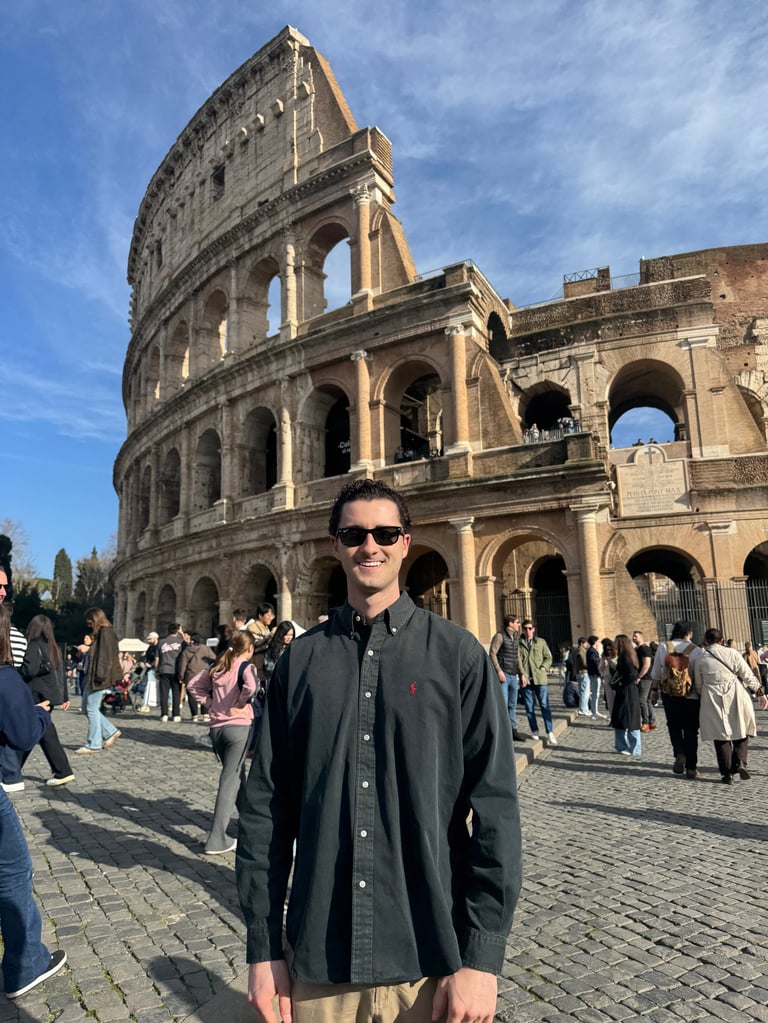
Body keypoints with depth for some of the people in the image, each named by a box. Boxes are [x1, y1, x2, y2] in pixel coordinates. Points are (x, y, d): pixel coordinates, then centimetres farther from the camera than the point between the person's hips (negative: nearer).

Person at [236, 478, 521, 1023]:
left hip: (431, 962, -1)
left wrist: (480, 958, -9)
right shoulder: (301, 660, -1)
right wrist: (263, 949, 2)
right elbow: (266, 808, 1)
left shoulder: (458, 654, -7)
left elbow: (495, 809, -7)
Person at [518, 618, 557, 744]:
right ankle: (534, 731, 17)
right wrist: (522, 674, -12)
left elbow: (548, 657, 12)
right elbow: (518, 660, 0)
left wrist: (543, 668, -5)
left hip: (540, 678, 0)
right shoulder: (519, 644, 6)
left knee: (544, 705, -4)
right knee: (529, 707, 6)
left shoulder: (541, 642, 10)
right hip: (526, 679, 0)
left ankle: (550, 733, -1)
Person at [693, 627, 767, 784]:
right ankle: (740, 762, -2)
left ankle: (727, 773, 9)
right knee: (741, 732, 17)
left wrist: (703, 698, 26)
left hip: (713, 702, 0)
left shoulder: (700, 660, 1)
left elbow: (698, 686, 8)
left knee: (721, 736, 7)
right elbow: (748, 676, 1)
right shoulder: (732, 653, 0)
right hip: (736, 698, 0)